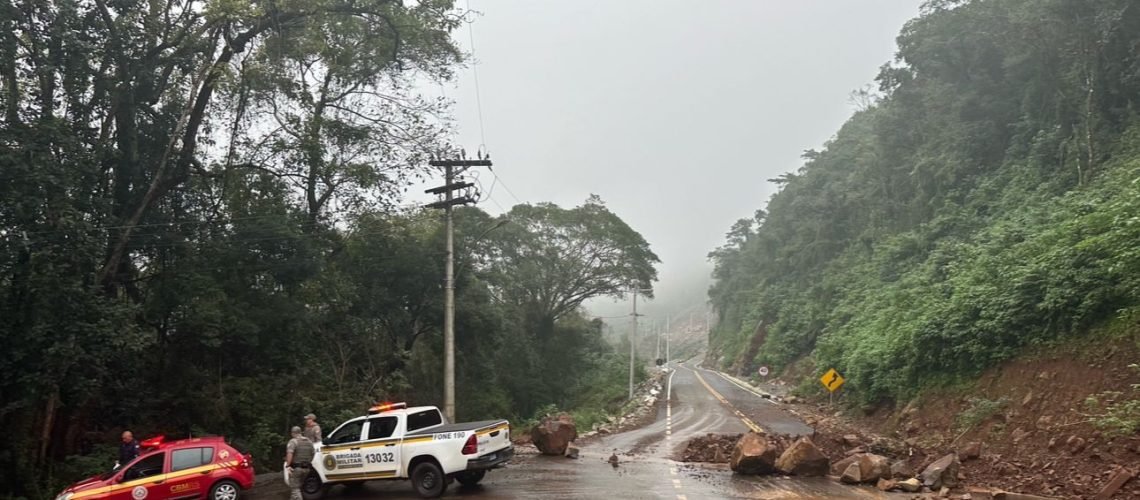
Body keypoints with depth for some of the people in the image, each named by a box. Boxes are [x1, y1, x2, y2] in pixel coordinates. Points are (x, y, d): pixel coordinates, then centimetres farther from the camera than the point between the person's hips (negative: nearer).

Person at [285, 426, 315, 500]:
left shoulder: (293, 441, -11)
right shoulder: (309, 442, 11)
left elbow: (290, 453, -24)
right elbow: (313, 453, 16)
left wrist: (288, 465, -23)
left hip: (295, 468, -6)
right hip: (306, 468, 6)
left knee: (295, 488, -1)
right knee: (298, 486, 23)